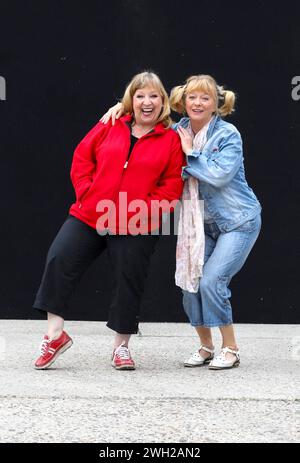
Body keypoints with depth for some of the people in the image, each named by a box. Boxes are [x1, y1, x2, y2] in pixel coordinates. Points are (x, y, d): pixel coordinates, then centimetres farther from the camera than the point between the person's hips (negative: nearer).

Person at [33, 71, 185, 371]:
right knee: (59, 260, -11)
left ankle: (121, 346, 24)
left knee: (129, 281, 6)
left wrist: (142, 212, -13)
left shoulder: (171, 140, 0)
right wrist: (86, 192, -2)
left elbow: (172, 186, -3)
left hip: (136, 227, -1)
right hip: (89, 216, 2)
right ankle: (55, 335, -1)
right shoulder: (109, 127, 5)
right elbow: (82, 158, 10)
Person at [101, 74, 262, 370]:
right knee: (191, 281, -2)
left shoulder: (228, 135, -15)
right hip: (204, 223, 6)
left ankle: (230, 349, -3)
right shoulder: (178, 132, 1)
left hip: (238, 221, -6)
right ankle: (205, 346, 16)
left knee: (211, 280, -17)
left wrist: (191, 152, -19)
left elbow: (220, 175, -27)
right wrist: (121, 107, -4)